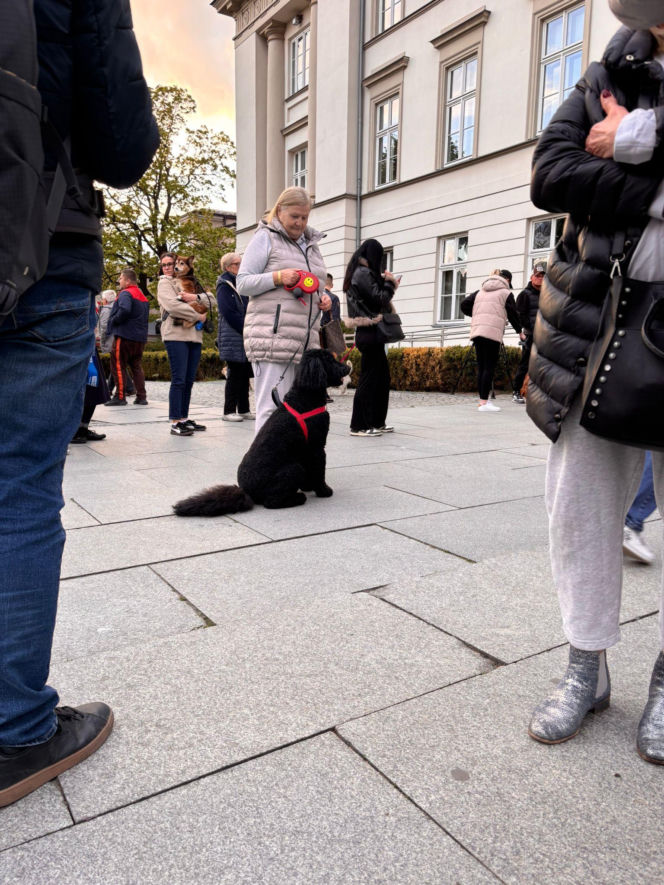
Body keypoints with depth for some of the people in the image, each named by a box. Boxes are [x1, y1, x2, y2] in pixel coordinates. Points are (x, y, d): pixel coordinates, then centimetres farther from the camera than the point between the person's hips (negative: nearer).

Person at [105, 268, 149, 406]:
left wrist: (114, 321, -13)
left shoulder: (125, 293, -9)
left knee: (118, 366, -2)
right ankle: (141, 397, 10)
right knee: (137, 367, 12)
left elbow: (124, 310, -28)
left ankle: (120, 396, -3)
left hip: (124, 336, -8)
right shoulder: (143, 297, 19)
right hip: (140, 338, 8)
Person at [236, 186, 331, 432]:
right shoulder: (265, 238, 4)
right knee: (272, 407, -11)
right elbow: (243, 283, -1)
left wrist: (322, 300, 12)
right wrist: (277, 277, -15)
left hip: (305, 339, 7)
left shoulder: (311, 243, 25)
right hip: (272, 336, -7)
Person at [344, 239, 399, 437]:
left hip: (367, 333, 10)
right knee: (369, 378, -6)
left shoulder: (357, 273, 17)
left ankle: (377, 422, 21)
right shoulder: (364, 273, -13)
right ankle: (359, 426, 0)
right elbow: (380, 299, -15)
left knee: (382, 376, 15)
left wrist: (388, 284, 14)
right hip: (370, 333, -10)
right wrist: (389, 283, 0)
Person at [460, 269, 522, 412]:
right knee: (489, 367, -6)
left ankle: (483, 400, 10)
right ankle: (484, 402, -9)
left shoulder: (480, 291, 21)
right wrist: (519, 331, 15)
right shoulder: (506, 293, 7)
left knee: (481, 367, 7)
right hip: (493, 332, -6)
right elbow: (512, 314, 4)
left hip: (476, 331, 6)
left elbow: (464, 305, 15)